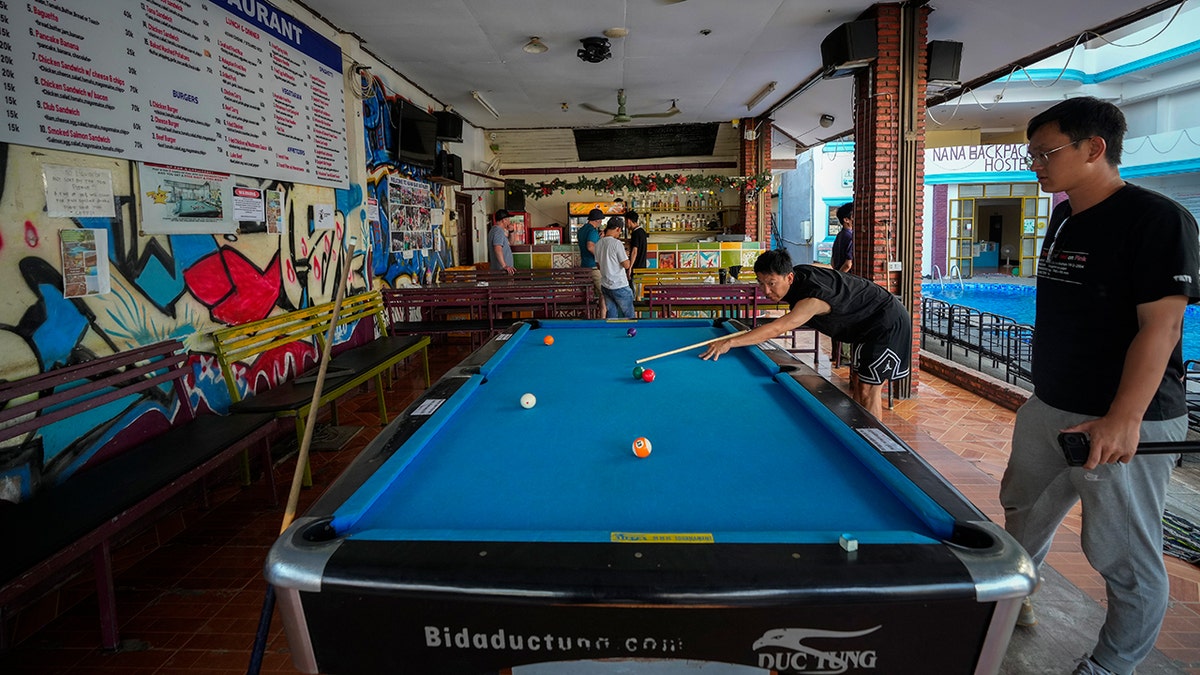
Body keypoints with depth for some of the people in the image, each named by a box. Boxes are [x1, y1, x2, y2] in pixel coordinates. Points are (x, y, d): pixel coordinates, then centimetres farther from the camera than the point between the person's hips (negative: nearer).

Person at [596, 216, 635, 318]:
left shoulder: (598, 244, 5)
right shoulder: (617, 243, -18)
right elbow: (626, 265, -18)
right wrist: (626, 257, 1)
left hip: (605, 285, 7)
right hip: (619, 286, -7)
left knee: (611, 314, 13)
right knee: (628, 315, 6)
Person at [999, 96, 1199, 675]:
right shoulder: (1063, 220, 10)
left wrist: (1123, 419, -29)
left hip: (1125, 423, -8)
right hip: (1048, 408, 9)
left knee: (1126, 560, 4)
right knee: (1023, 509, 23)